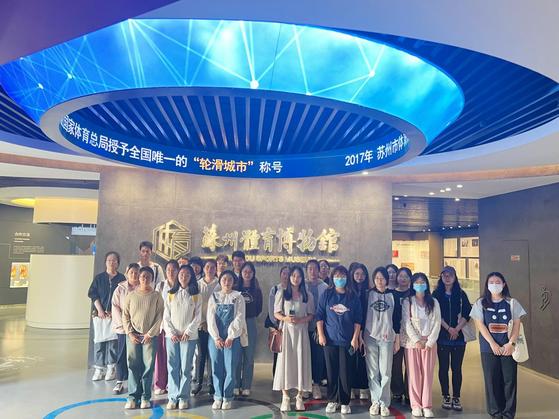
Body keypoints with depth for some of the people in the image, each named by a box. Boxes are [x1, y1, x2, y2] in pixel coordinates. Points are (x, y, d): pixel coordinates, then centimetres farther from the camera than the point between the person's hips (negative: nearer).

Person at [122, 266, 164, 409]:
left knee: (148, 366, 0)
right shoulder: (131, 295, 5)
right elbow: (125, 316, 6)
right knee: (133, 366, 2)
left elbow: (160, 317, -3)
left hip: (150, 336, -1)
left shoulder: (156, 296, 0)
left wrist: (150, 333, -8)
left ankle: (145, 396, 11)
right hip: (133, 335, 1)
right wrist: (130, 333, -4)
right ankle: (133, 396, 12)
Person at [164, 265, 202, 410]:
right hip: (172, 336, 1)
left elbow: (198, 317, -1)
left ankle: (183, 397, 12)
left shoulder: (196, 296, 2)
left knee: (186, 368, 2)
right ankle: (173, 397, 12)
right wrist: (171, 333, -8)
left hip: (189, 336, -1)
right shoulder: (170, 294, 7)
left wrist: (187, 332, -11)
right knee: (172, 367, 3)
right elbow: (166, 316, 4)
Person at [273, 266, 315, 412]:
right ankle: (285, 397, 4)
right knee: (285, 361, -3)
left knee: (301, 361, 0)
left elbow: (311, 315, 6)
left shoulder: (308, 295, 8)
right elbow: (276, 313, 2)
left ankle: (299, 397, 10)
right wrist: (285, 318, -18)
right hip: (286, 331, -1)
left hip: (301, 331, 1)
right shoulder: (281, 293, 4)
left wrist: (300, 320, -13)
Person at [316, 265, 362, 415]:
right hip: (329, 339, 1)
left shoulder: (353, 297, 3)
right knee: (331, 371, 7)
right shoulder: (327, 295, 3)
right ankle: (332, 400, 21)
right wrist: (320, 335, -5)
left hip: (347, 340, 0)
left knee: (345, 372, 2)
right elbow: (319, 316, 2)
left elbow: (358, 320, 3)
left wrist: (355, 338, -3)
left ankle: (345, 402, 15)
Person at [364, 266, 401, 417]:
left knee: (385, 372, 0)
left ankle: (384, 403, 9)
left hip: (387, 338, 0)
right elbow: (361, 315, 3)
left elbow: (397, 319, 6)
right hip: (370, 337, 0)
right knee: (372, 372, 3)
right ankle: (375, 401, 14)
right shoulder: (368, 294, 2)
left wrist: (397, 340, 5)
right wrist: (360, 337, 0)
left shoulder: (393, 295, 4)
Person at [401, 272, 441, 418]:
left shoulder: (434, 302, 8)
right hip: (412, 342, -1)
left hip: (429, 342, 2)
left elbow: (437, 323, 2)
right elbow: (406, 323, -5)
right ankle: (416, 405, 7)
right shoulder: (407, 302, 2)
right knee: (414, 373, 0)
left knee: (428, 373, 1)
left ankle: (427, 406, 6)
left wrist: (430, 341, -8)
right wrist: (417, 340, -12)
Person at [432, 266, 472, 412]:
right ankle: (446, 397, 12)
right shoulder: (436, 294, 5)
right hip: (442, 335, -1)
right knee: (443, 367, 3)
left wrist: (457, 329, -10)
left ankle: (456, 398, 9)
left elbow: (467, 313, 1)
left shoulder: (461, 294, 8)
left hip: (459, 335, 1)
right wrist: (448, 328, -11)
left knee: (457, 367, 1)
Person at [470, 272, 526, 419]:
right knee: (492, 380, 3)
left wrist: (511, 343, -11)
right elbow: (480, 325, -3)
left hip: (508, 347, 0)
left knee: (509, 380, 1)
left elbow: (517, 324, 1)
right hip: (489, 347, 0)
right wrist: (493, 344, -12)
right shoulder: (481, 303, 3)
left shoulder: (512, 303, 5)